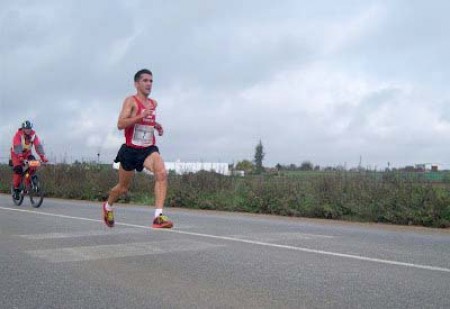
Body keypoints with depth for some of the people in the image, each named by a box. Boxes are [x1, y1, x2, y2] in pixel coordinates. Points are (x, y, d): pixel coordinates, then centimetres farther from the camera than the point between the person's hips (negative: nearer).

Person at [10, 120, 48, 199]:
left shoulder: (33, 135, -15)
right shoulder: (18, 134, -24)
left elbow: (38, 146, -23)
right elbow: (17, 147, -36)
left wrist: (43, 156, -36)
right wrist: (20, 157, -52)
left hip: (27, 152, 3)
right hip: (16, 153, -3)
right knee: (18, 169, -21)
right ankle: (16, 189, -9)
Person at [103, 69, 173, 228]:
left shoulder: (154, 103, 10)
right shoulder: (131, 101, -9)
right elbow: (120, 124, -22)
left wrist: (157, 125, 10)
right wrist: (141, 116, -32)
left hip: (149, 149, 4)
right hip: (131, 150, -4)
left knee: (162, 174, -26)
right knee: (123, 187, 14)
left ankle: (158, 217, -29)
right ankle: (108, 206, 46)